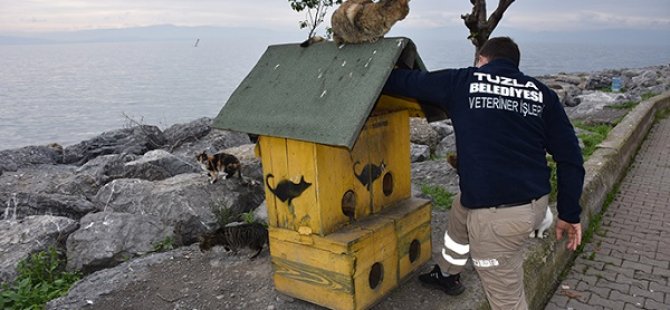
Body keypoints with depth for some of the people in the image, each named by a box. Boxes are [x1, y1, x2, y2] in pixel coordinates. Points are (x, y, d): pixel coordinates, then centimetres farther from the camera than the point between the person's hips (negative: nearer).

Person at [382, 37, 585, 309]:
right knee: (461, 211, 33)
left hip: (498, 215, -6)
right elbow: (570, 157, 6)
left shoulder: (462, 82, -1)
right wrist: (570, 213, 14)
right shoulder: (541, 93, 9)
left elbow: (405, 81, 10)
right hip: (536, 202, 7)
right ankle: (447, 274, 57)